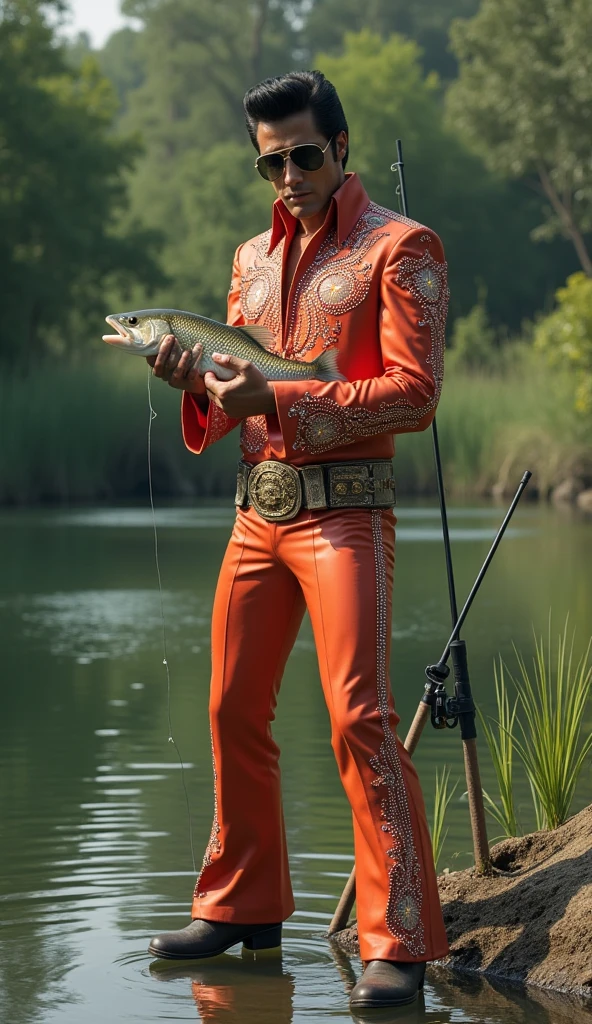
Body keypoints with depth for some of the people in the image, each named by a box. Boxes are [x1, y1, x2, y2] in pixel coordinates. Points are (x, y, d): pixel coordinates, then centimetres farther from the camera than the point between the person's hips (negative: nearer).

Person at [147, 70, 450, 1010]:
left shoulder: (399, 248, -3)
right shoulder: (253, 259, 18)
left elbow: (415, 393, -12)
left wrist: (279, 401, -20)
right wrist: (198, 383, -4)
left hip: (344, 509, -7)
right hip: (257, 509, 7)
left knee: (359, 715, -14)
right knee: (234, 712, 8)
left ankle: (400, 942, -12)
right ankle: (242, 906, 22)